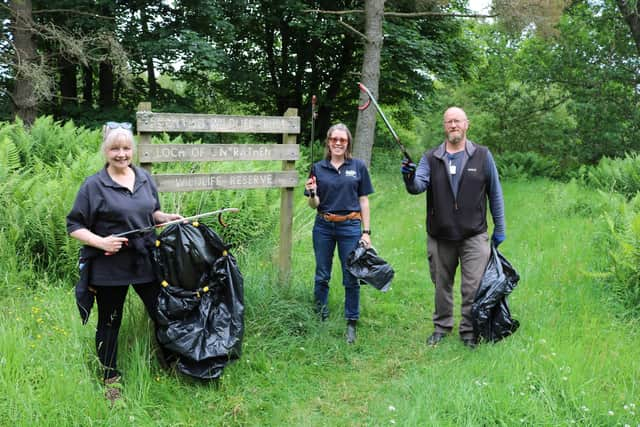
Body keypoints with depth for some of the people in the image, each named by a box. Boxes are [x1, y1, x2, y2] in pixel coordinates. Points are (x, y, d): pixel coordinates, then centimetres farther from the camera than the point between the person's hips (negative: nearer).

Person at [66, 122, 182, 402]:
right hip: (109, 267, -4)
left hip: (146, 261, 4)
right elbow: (73, 226, -6)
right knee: (109, 324, 10)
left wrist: (167, 218, -2)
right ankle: (111, 379, 29)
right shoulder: (94, 186, -8)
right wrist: (101, 241, -20)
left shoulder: (145, 178, 6)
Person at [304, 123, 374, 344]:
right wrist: (312, 194, -17)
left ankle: (351, 324, 16)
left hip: (350, 226, -1)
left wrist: (366, 232, 0)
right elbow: (314, 205, 5)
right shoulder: (318, 168, 4)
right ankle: (320, 318, 24)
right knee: (322, 276, 10)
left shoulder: (358, 166, 2)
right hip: (323, 226, 1)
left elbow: (364, 201, 4)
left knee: (351, 278, 3)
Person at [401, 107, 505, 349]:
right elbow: (418, 186, -9)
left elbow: (495, 193, 8)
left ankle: (469, 331, 14)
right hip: (439, 236, 2)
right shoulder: (431, 158, 5)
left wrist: (499, 228, 8)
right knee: (442, 285, 14)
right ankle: (442, 326, 30)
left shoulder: (482, 156, 3)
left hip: (473, 236, -1)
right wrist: (409, 178, -32)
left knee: (473, 287, -2)